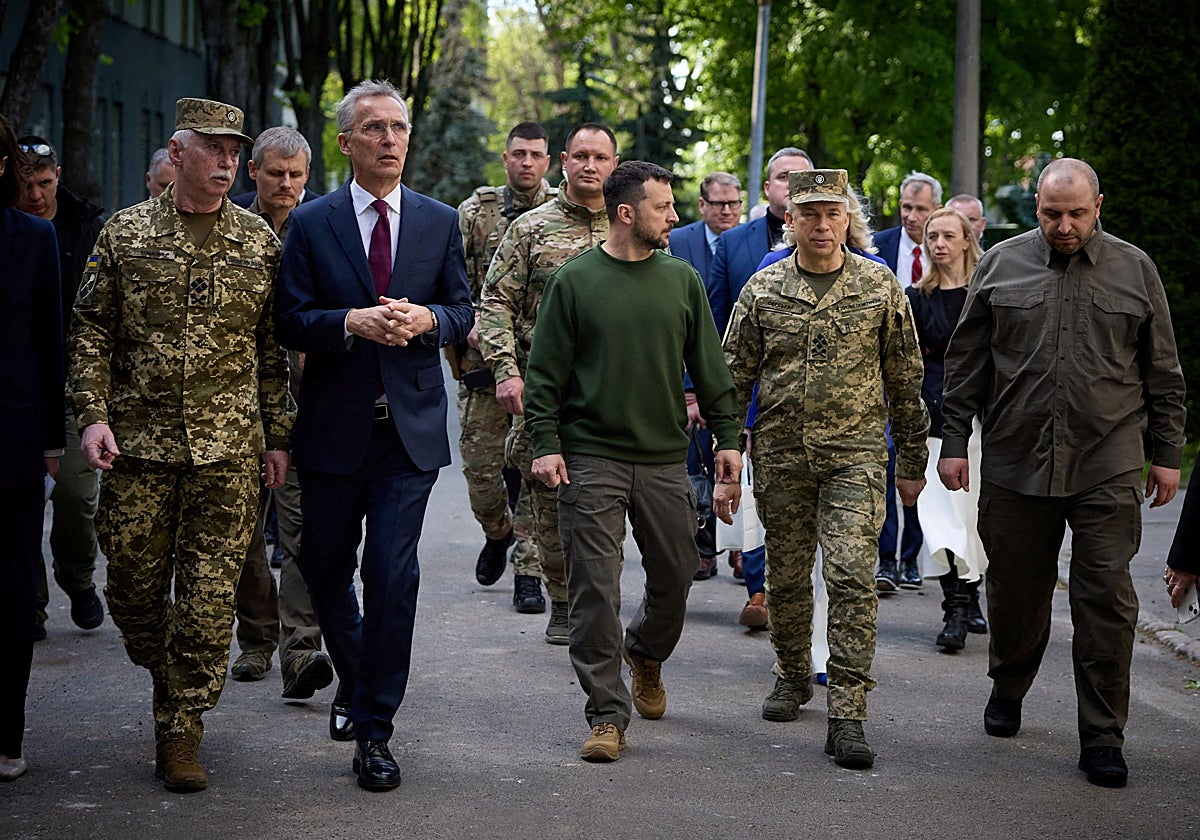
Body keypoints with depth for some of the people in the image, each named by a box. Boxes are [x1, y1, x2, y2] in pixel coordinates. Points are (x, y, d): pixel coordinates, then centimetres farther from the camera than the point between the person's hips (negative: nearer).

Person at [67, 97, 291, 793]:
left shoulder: (260, 241, 7)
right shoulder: (125, 233, 4)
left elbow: (274, 349, 9)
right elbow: (91, 332, 6)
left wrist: (277, 434, 7)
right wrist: (93, 414, -5)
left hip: (229, 450, 0)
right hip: (137, 445, 0)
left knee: (210, 594, -1)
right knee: (135, 582, 6)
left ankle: (182, 726, 9)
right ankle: (168, 681, 33)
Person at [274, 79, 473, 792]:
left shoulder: (440, 221, 7)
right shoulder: (311, 224, 1)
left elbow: (464, 314, 9)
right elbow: (291, 322, -3)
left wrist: (427, 319, -13)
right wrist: (353, 323, -20)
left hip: (410, 424, 0)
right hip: (335, 425, 1)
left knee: (394, 573, -8)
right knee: (324, 567, 12)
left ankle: (375, 728, -1)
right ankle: (356, 679, 40)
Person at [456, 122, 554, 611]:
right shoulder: (475, 212, 7)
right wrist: (467, 324, -9)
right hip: (485, 357, 1)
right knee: (480, 464, 4)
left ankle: (528, 572, 5)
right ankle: (497, 533, 34)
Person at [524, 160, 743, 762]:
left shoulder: (682, 279, 8)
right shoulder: (574, 281, -2)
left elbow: (710, 367, 12)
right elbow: (545, 371, -1)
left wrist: (727, 437, 7)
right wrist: (545, 444, -9)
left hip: (665, 459, 3)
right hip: (591, 459, -3)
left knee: (675, 576, 9)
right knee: (595, 589, -5)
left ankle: (646, 656, 40)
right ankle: (607, 714, 3)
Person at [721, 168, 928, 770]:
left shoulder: (880, 287, 1)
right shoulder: (762, 290, 3)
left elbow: (905, 381, 7)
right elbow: (733, 381, 7)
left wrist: (912, 463, 8)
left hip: (855, 454, -2)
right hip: (781, 454, 2)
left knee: (852, 578, -12)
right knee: (786, 577, 12)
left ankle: (848, 715, -10)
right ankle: (793, 675, 36)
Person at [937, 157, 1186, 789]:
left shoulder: (1135, 270, 5)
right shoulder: (1001, 265, 5)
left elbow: (1163, 375, 10)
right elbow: (965, 363, 9)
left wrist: (1167, 454, 8)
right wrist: (954, 442, 5)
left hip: (1107, 471, -1)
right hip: (1015, 464, 1)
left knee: (1107, 601, -3)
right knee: (1015, 592, 11)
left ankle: (1102, 739, 4)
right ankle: (1007, 690, 37)